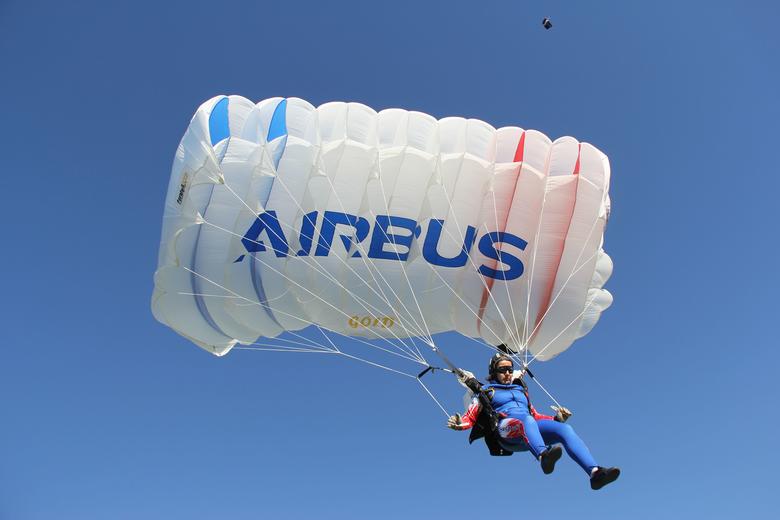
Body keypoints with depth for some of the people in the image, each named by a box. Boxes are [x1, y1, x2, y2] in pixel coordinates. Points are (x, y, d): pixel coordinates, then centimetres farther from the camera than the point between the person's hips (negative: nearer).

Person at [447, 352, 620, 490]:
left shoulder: (520, 389, 33)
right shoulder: (486, 390, 19)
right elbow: (471, 417, 10)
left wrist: (556, 418, 13)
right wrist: (460, 424, -13)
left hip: (531, 429, 5)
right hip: (506, 430, -5)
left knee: (565, 429, -23)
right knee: (526, 420, -40)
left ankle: (594, 472, -43)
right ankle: (544, 456, -72)